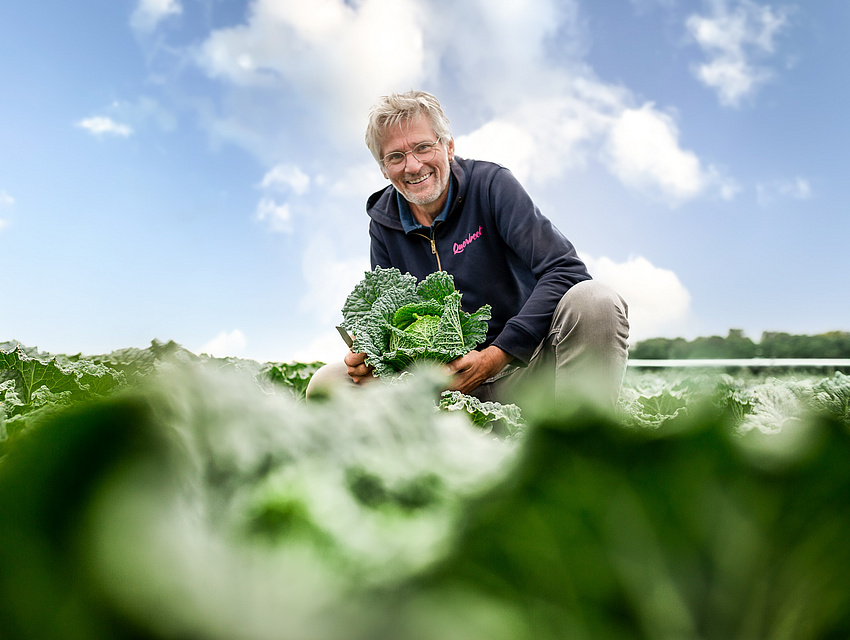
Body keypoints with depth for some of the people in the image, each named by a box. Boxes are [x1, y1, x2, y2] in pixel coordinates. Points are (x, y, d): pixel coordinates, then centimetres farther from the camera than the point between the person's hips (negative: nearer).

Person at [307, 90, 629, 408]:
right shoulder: (384, 224, 4)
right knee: (327, 384, -13)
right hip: (444, 380, 3)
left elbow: (566, 270, -19)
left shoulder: (491, 184, -9)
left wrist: (497, 355, -27)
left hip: (519, 365, -3)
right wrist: (369, 354, -16)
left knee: (596, 301, -31)